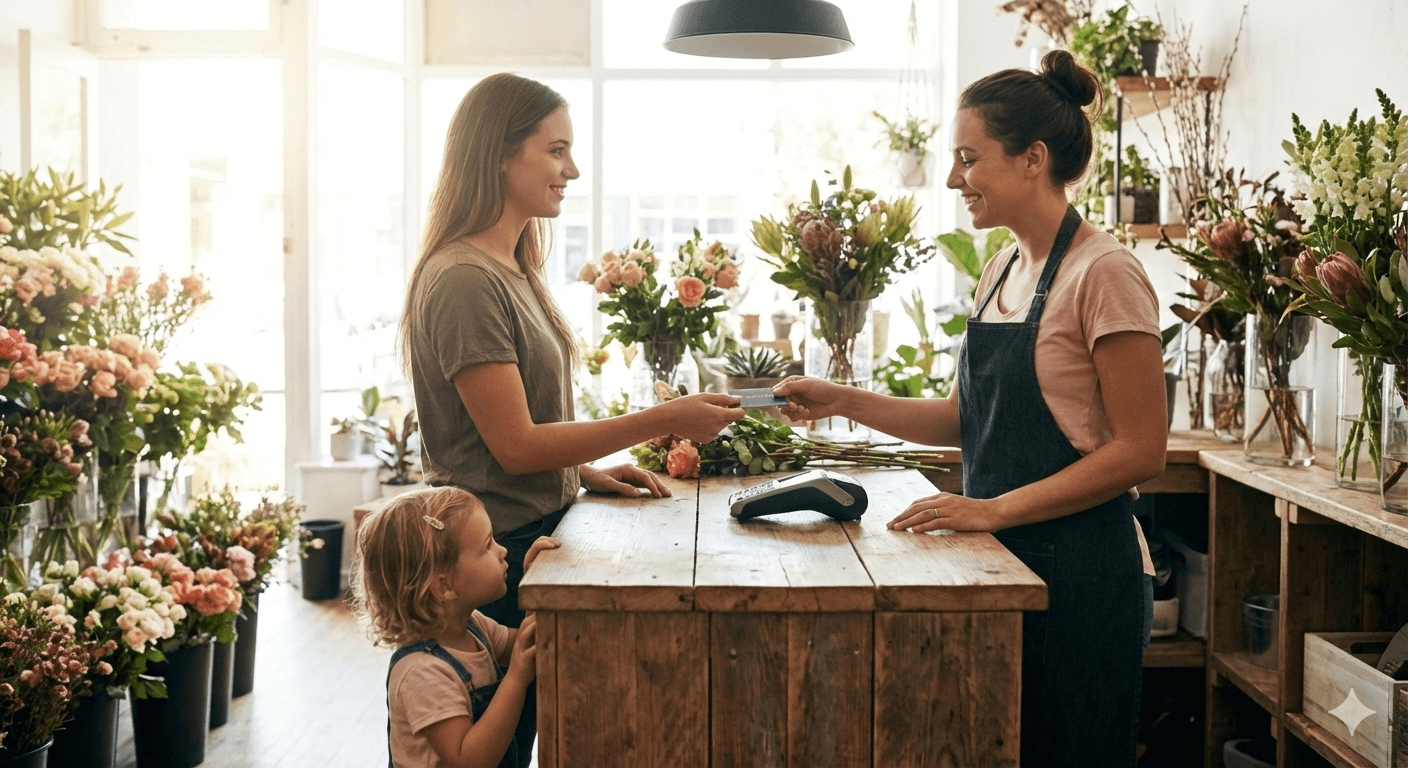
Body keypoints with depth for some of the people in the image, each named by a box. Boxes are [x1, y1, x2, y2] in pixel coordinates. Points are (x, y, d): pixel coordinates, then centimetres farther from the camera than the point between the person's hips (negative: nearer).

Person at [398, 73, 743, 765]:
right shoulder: (464, 280, -18)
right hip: (496, 552, -9)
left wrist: (587, 472, 6)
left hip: (535, 537, 9)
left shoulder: (512, 271, 13)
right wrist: (665, 420, -20)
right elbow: (515, 445, -20)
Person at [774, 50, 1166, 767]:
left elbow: (1140, 451, -17)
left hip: (1080, 574, -8)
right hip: (1004, 567, 8)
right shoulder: (1000, 271, 11)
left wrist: (995, 508, -20)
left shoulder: (1103, 273, -15)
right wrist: (843, 401, 4)